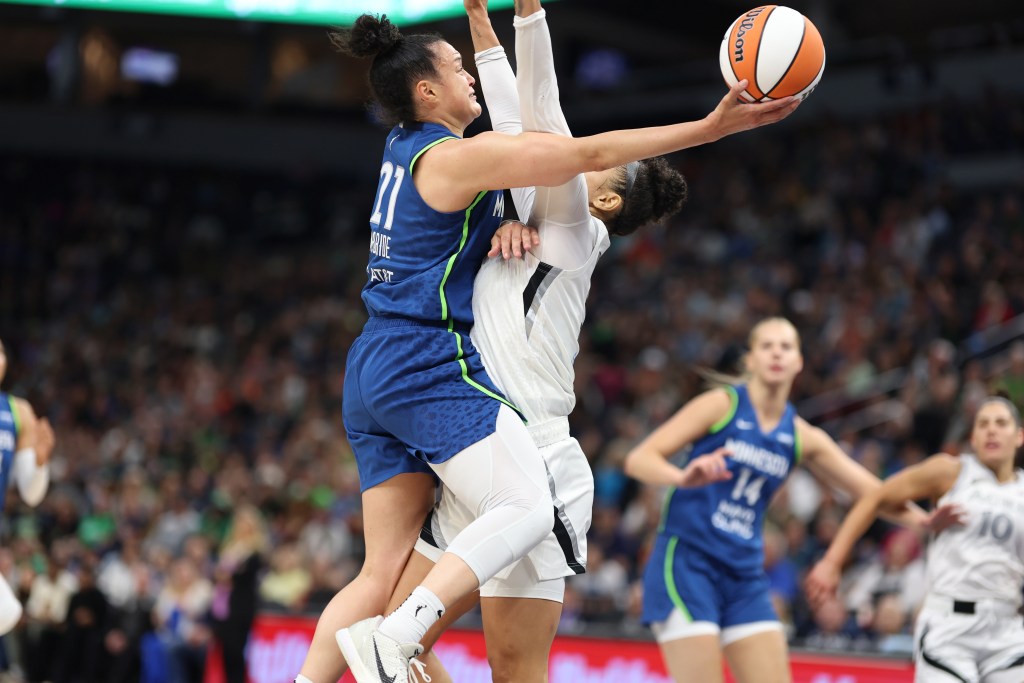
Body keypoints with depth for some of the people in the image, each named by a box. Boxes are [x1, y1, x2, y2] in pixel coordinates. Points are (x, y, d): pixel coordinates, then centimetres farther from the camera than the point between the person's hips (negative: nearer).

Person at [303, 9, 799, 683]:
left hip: (373, 375, 9)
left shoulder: (406, 146, 16)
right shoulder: (459, 156, -9)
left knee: (386, 569, 7)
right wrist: (711, 126, -13)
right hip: (431, 366, -9)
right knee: (526, 510, -16)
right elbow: (592, 153, -13)